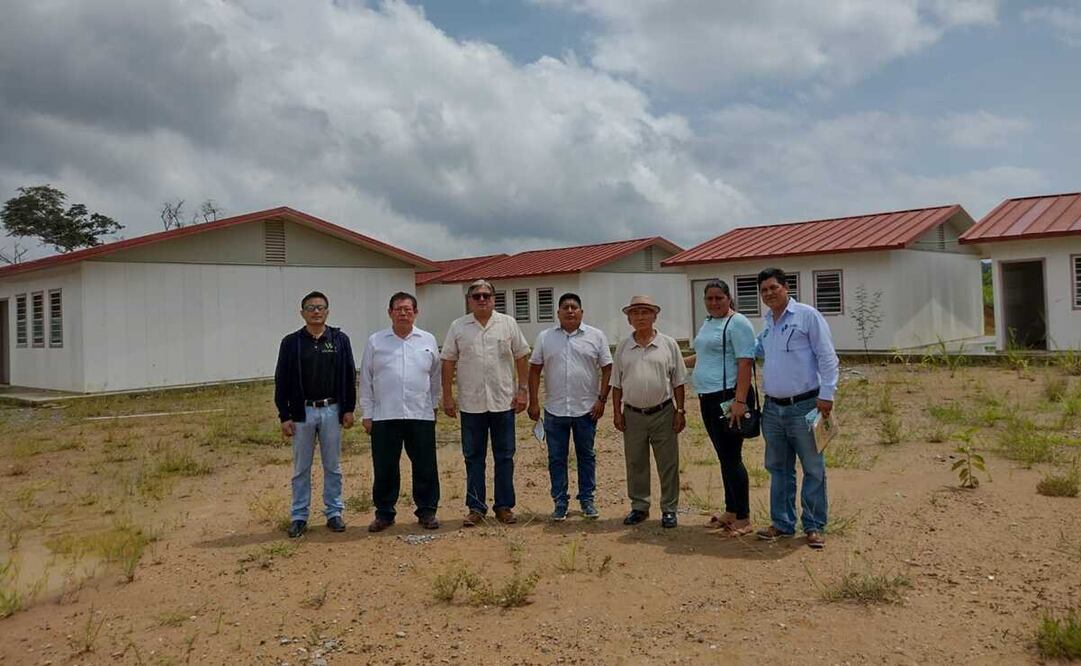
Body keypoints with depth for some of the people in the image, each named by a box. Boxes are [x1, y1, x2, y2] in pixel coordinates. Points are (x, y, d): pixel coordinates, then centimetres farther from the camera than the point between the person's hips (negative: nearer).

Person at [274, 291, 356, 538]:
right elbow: (282, 381, 0)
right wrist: (284, 416, -4)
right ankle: (299, 516, 17)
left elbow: (349, 376, 4)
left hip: (332, 411, 0)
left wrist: (349, 409, -1)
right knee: (301, 468, 8)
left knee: (333, 466, 9)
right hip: (302, 412, 0)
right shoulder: (291, 342, 0)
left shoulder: (340, 340, 2)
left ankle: (334, 513, 19)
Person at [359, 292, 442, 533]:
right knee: (384, 469, 6)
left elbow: (436, 376, 14)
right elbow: (366, 380, 5)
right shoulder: (375, 341, 4)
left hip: (421, 416, 1)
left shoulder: (428, 340, 6)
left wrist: (433, 404, 11)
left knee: (425, 467, 5)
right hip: (384, 416, 0)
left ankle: (427, 511, 17)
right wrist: (366, 414, 3)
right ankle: (384, 513, 19)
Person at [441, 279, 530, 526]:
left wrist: (522, 389, -1)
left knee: (504, 457, 7)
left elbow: (521, 357, 5)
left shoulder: (508, 324, 3)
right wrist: (447, 396, -1)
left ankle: (504, 506, 17)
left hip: (503, 402, 0)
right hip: (471, 404, 0)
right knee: (473, 458, 7)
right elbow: (448, 362, 4)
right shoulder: (458, 327, 2)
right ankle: (476, 508, 16)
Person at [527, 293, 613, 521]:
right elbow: (534, 370, 4)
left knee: (586, 456, 10)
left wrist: (601, 399, -7)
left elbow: (607, 368, 1)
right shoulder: (545, 337, 4)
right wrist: (533, 402, -2)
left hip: (586, 409, -1)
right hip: (554, 410, 1)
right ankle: (560, 502, 17)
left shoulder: (596, 336, 1)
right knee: (556, 458, 7)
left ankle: (587, 499, 22)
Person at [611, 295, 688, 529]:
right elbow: (616, 384, 8)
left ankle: (669, 509, 16)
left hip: (663, 413, -2)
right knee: (636, 464, 10)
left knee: (668, 464, 4)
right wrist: (616, 412, 3)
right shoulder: (623, 347, 5)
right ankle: (639, 507, 24)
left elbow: (678, 382, 2)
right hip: (633, 415, 2)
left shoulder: (668, 344, 0)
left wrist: (680, 411, -2)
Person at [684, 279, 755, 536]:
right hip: (708, 399, 9)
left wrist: (740, 400, -25)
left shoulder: (737, 323, -11)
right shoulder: (708, 323, 16)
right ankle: (731, 512, 25)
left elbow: (745, 362, -18)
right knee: (724, 457, 15)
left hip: (727, 398, -9)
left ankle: (743, 519, 3)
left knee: (731, 458, -6)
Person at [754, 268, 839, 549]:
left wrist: (826, 395, -15)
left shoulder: (807, 315, -7)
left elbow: (827, 357, -9)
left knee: (813, 468, 3)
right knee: (779, 469, 13)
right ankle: (782, 522, 24)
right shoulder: (767, 322, 12)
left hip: (803, 406, -6)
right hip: (773, 408, 6)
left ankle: (814, 526, 13)